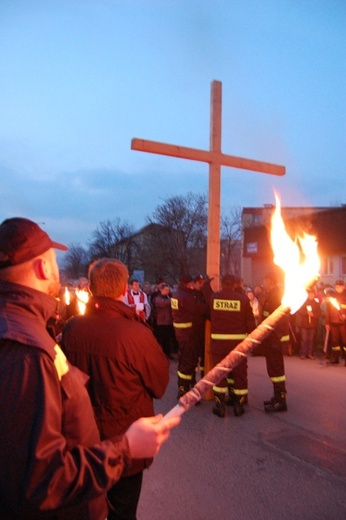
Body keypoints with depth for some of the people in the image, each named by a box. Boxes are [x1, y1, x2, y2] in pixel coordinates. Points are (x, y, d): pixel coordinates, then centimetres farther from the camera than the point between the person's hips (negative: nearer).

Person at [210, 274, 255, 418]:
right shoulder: (243, 298, -5)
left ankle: (220, 405, 15)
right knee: (239, 371, 12)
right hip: (238, 340, 0)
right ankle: (239, 404, 20)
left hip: (218, 340, 1)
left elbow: (208, 316, 10)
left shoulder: (213, 297, -3)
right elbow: (250, 321, -3)